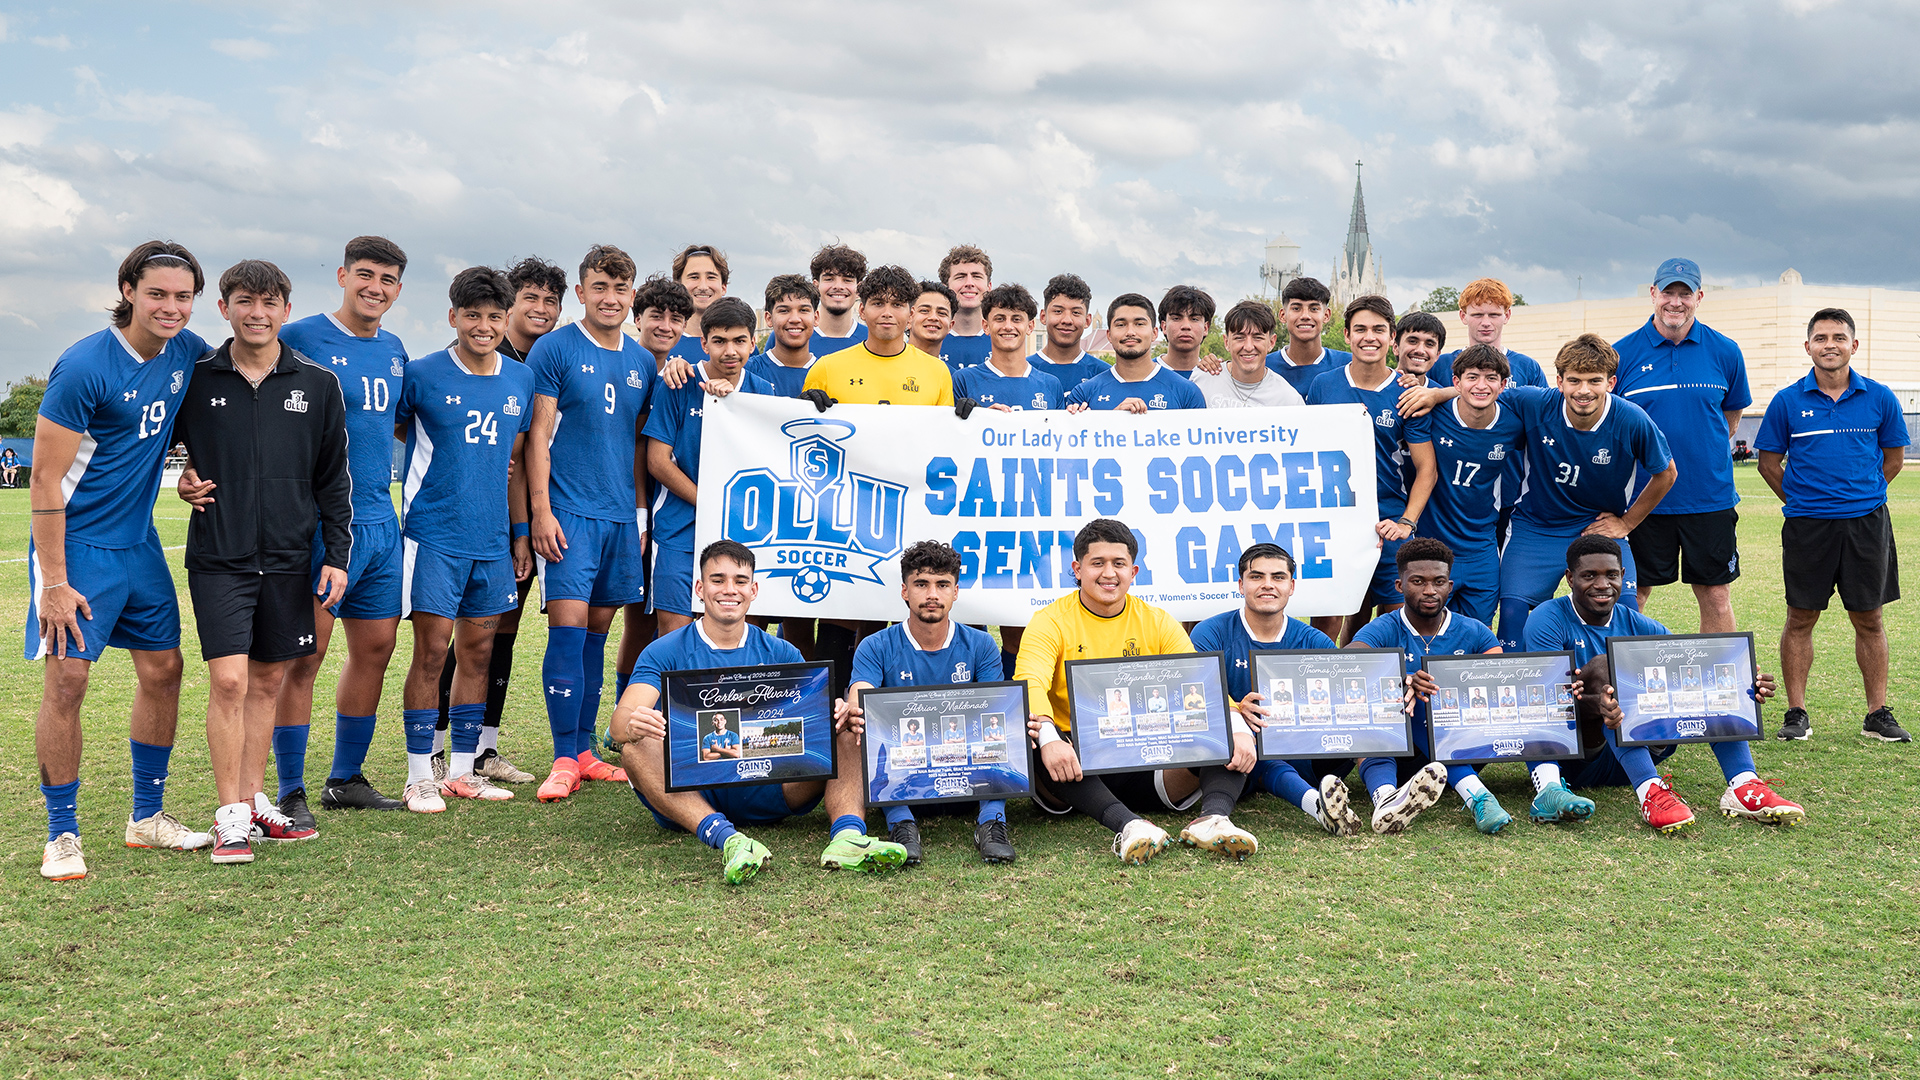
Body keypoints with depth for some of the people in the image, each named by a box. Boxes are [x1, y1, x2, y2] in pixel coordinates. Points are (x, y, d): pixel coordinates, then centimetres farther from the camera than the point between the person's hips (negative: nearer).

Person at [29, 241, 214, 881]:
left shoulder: (186, 352, 1)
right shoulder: (84, 367, -18)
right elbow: (45, 481, -17)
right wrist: (55, 582, -20)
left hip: (139, 541, 7)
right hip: (77, 544, -7)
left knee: (163, 669, 10)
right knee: (67, 679, -9)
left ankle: (148, 816, 24)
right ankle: (62, 835, 2)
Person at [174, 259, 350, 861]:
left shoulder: (317, 385, 5)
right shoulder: (196, 380, 1)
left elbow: (334, 479, 8)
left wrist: (338, 555, 4)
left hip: (288, 558, 2)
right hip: (219, 557, -2)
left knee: (268, 682, 9)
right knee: (229, 681, -9)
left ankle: (254, 800, 21)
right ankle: (231, 816, 0)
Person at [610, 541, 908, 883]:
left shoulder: (779, 653, 12)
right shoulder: (665, 652, 4)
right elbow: (620, 720, -10)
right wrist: (632, 724, -36)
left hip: (765, 791, 2)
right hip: (689, 795, -2)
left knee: (845, 730, -13)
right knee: (638, 746, -31)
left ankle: (847, 833, -38)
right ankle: (725, 837, -47)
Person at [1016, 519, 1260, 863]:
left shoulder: (1158, 623, 10)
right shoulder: (1050, 622, -1)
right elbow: (1030, 684, -18)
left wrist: (1239, 729, -22)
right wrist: (1048, 738, -40)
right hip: (1075, 764, -3)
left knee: (1231, 731, -16)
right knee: (1029, 736, -36)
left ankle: (1212, 817, -42)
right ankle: (1127, 824, -48)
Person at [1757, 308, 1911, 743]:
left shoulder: (1879, 399, 3)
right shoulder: (1787, 402, 0)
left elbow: (1893, 458, 14)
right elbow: (1769, 463, 8)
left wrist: (1863, 496, 10)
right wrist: (1801, 500, 6)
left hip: (1866, 523, 1)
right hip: (1807, 526, -1)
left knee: (1869, 620, 6)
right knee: (1800, 619, 3)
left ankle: (1878, 714, 15)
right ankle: (1796, 714, 12)